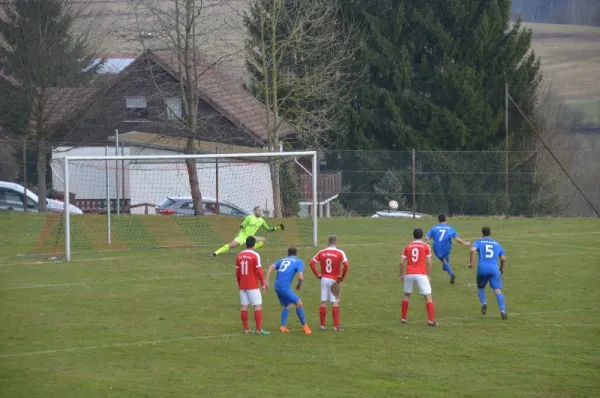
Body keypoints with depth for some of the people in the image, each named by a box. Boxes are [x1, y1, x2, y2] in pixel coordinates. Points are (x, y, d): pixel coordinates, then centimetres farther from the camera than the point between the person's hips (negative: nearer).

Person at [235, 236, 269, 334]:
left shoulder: (239, 256, 5)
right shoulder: (255, 255, -11)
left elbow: (237, 272, 10)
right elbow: (258, 271, -13)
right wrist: (263, 284, -5)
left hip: (242, 286, 6)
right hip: (253, 286, -6)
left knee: (244, 306, 8)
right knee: (258, 306, -2)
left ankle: (246, 329, 9)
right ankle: (259, 329, -7)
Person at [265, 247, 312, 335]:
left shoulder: (282, 260, 21)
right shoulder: (299, 262, 6)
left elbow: (271, 267, 6)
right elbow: (301, 277, -8)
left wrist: (267, 281, 2)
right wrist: (299, 285, 12)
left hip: (277, 286, 7)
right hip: (285, 287, -7)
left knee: (287, 305, 20)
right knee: (299, 303, -2)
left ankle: (283, 326, 15)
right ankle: (304, 325, 2)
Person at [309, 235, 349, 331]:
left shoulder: (321, 252, 2)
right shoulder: (339, 253, -7)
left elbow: (312, 263, -2)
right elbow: (345, 265, -18)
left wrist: (318, 275, 3)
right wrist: (342, 277, -6)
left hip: (324, 279, 3)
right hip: (334, 280, -3)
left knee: (323, 303, 8)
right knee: (335, 303, 1)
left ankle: (322, 325, 12)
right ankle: (336, 326, -2)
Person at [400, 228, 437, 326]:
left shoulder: (408, 246, 9)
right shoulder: (426, 246, 2)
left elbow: (402, 262, 6)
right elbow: (429, 262, -2)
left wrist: (401, 275, 17)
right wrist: (429, 276, 6)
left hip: (409, 274, 3)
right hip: (421, 274, -3)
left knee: (407, 295, 22)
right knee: (428, 296, -1)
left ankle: (403, 318, 25)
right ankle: (431, 320, -10)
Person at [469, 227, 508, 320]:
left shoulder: (479, 242, 11)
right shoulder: (497, 243, 19)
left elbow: (472, 250, -10)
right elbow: (503, 258, 17)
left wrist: (471, 262, -2)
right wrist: (502, 268, 34)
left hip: (482, 268, -1)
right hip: (494, 269, 1)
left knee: (480, 288, 23)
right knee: (498, 290, -7)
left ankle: (484, 303, -1)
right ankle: (503, 311, -21)